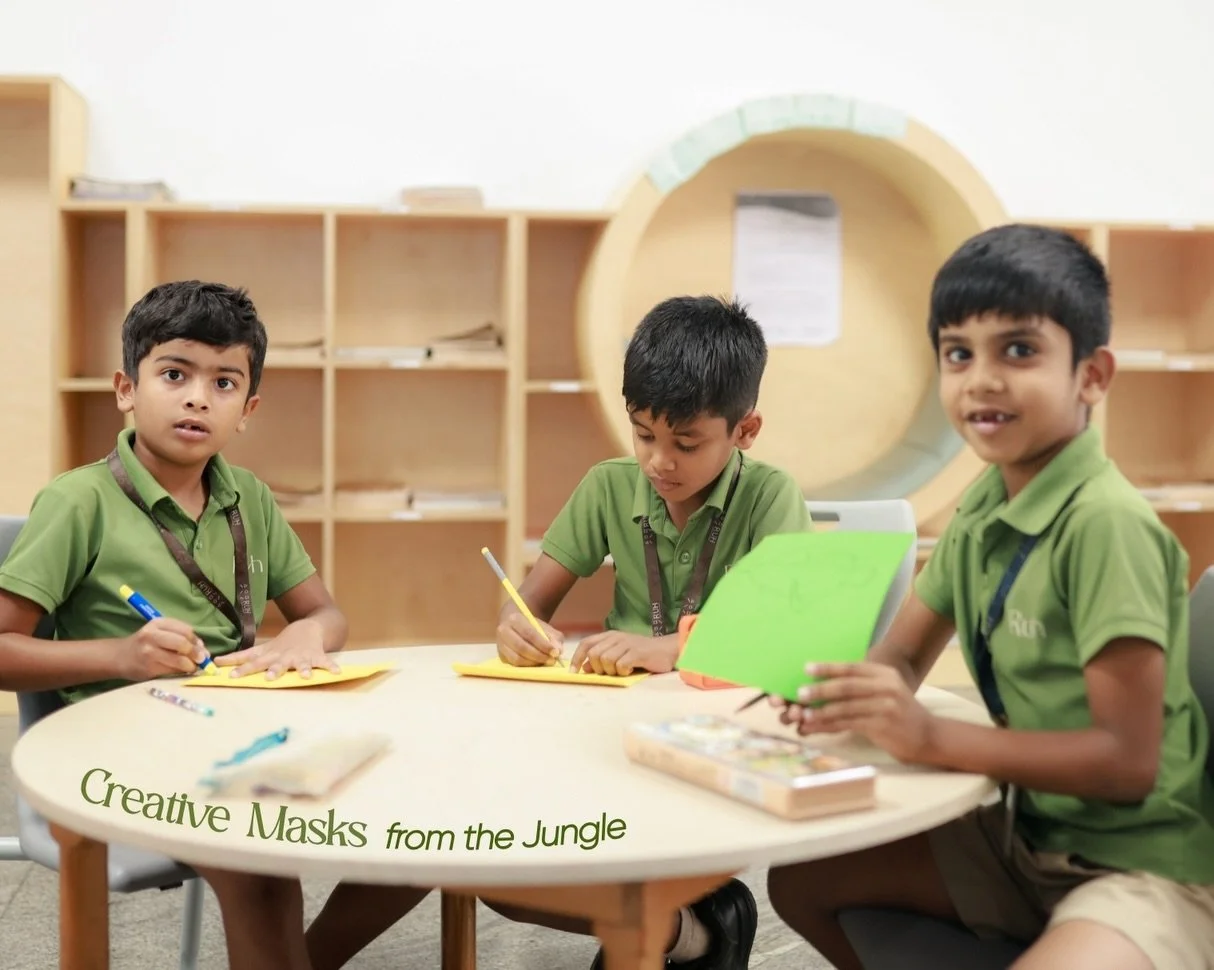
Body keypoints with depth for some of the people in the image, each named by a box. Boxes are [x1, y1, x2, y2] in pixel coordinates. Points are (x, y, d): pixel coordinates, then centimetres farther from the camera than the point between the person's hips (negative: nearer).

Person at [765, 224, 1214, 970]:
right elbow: (903, 656, 10)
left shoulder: (1105, 522, -23)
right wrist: (854, 691, -13)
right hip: (1026, 834, 8)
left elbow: (1129, 760, -23)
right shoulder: (985, 502, 1)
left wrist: (932, 737, -30)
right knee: (803, 877, 7)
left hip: (1147, 864, -7)